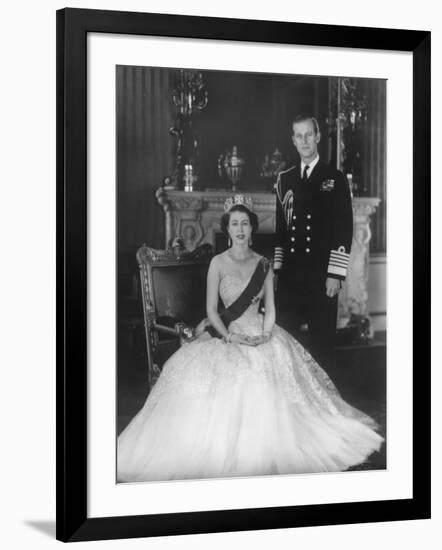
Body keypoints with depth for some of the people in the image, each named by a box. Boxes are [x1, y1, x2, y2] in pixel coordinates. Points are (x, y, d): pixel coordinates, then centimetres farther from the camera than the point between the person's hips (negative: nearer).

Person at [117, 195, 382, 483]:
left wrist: (265, 336, -10)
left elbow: (270, 308, 7)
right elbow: (211, 310, -1)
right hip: (227, 333, -2)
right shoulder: (218, 263, 1)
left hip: (261, 334, 2)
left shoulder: (264, 265, 9)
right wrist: (230, 338, -14)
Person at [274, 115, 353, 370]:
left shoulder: (335, 178, 0)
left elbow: (345, 230, -5)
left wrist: (335, 275, -11)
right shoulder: (284, 179, 13)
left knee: (322, 340, 1)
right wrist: (276, 267, 8)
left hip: (322, 275, -4)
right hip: (290, 274, 4)